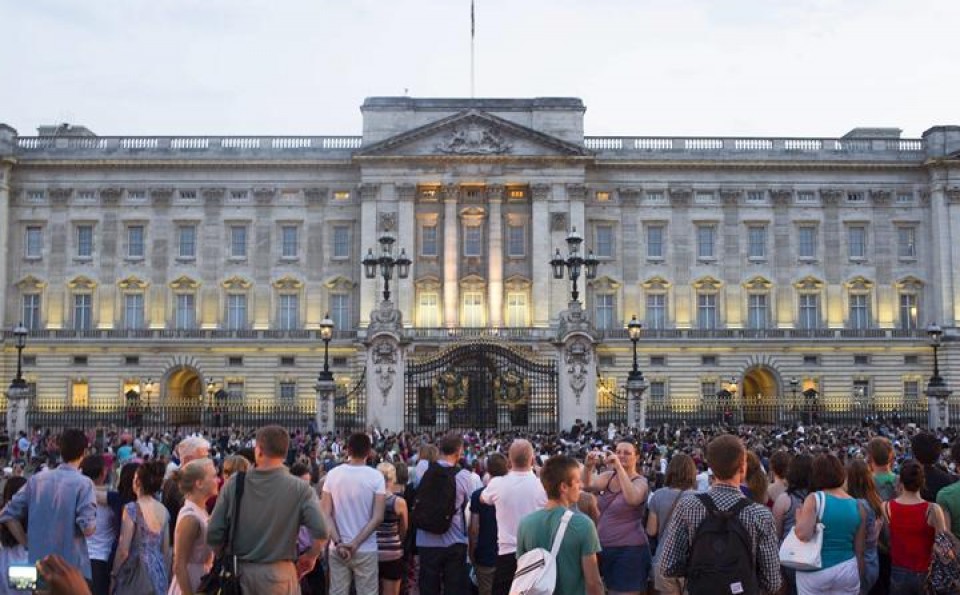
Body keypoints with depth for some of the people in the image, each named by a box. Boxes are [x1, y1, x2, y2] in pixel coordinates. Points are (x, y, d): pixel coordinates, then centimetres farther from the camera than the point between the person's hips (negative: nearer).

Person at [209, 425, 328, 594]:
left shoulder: (235, 483, -5)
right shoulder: (299, 488, -11)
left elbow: (213, 534, -4)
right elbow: (320, 532, -19)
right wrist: (310, 557, 0)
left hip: (240, 570, 2)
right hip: (278, 571, -2)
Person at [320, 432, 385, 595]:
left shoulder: (333, 474, -2)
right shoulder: (376, 477, -7)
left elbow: (326, 514, -4)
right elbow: (378, 517, -12)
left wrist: (338, 543, -7)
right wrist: (355, 544, -10)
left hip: (337, 549, 2)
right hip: (366, 550, -2)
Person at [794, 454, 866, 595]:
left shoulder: (814, 499, -11)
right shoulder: (857, 506, 2)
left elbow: (803, 535, -22)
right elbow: (859, 551, 7)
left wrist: (799, 517, -3)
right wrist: (859, 577, 18)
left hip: (815, 571, -3)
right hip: (847, 570, 3)